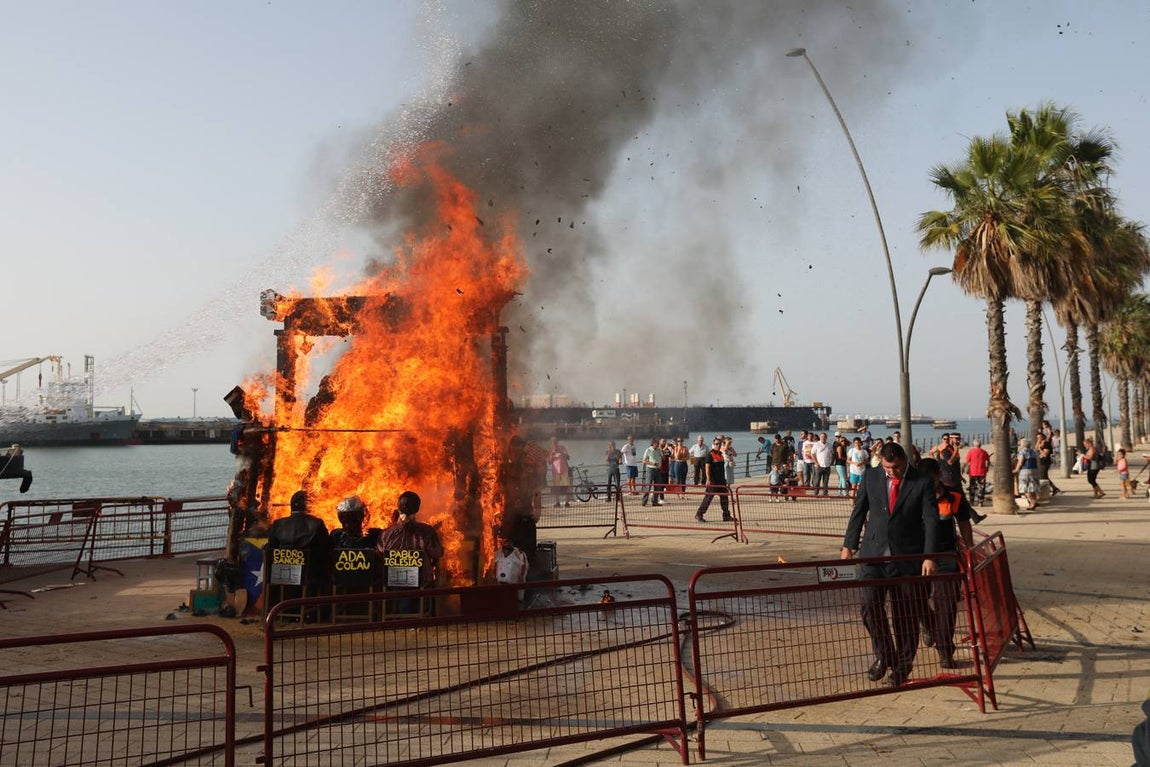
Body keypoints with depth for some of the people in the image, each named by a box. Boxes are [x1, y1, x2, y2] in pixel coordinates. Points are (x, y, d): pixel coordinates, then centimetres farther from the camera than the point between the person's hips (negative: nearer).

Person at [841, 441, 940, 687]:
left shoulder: (922, 483, -5)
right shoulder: (871, 477, 3)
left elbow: (931, 521, -9)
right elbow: (859, 511, 9)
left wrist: (929, 557, -17)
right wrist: (849, 545, 6)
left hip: (907, 558, -2)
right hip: (874, 554, 2)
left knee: (905, 616, 6)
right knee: (870, 606, -6)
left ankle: (902, 666, 23)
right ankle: (884, 655, 17)